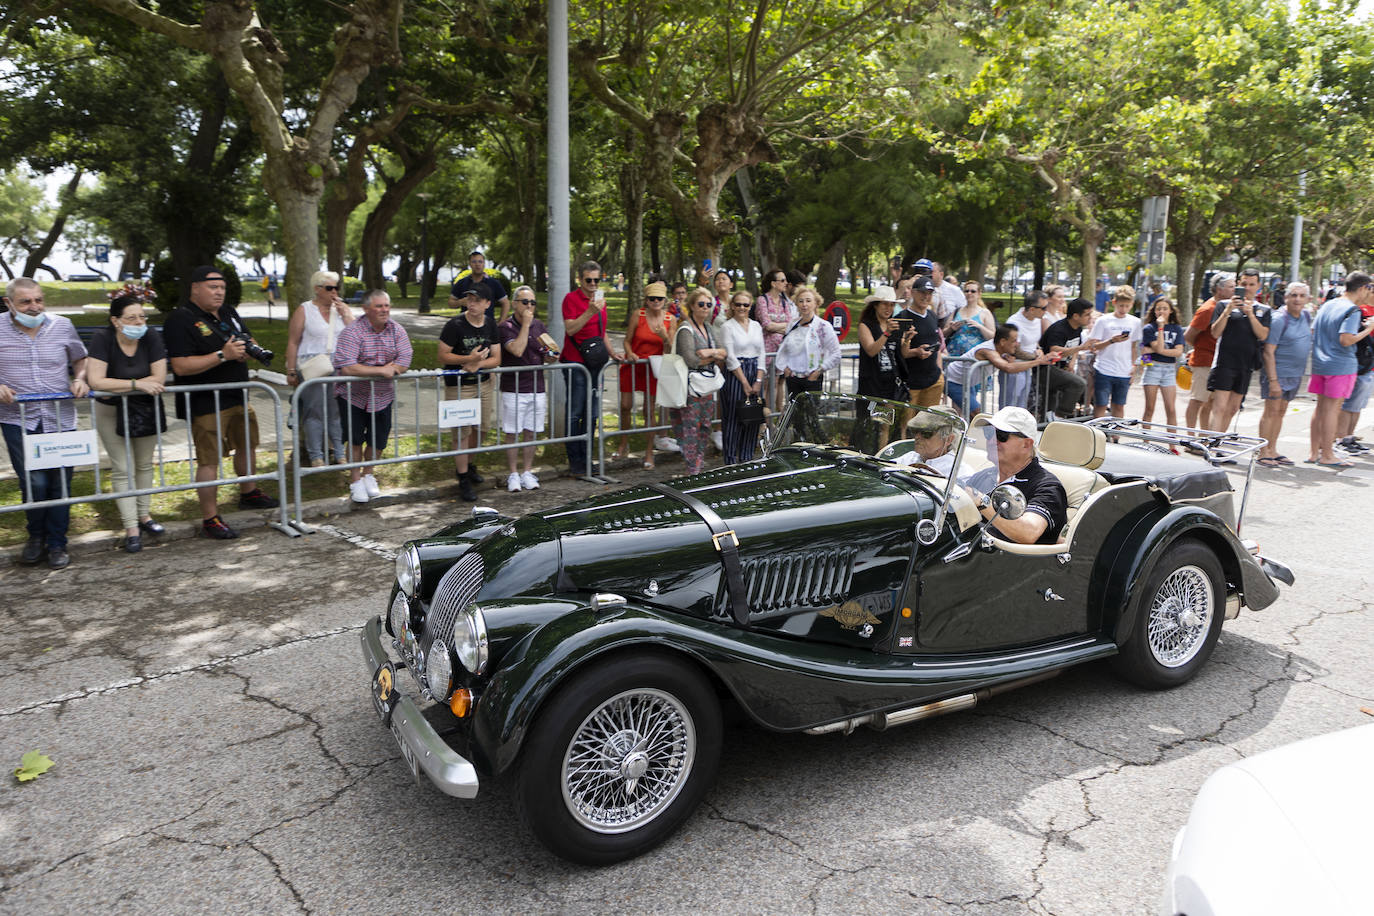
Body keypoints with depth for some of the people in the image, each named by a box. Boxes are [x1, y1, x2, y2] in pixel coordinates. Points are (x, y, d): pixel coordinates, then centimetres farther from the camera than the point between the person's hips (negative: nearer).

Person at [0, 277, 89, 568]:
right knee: (34, 482, -11)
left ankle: (56, 544, 21)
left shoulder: (62, 326, 4)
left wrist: (79, 380, -3)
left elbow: (80, 360, 17)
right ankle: (36, 535, 16)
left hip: (60, 419, 2)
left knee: (60, 483, 6)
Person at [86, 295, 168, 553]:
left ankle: (144, 515, 29)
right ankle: (131, 528, 3)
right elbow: (95, 381, -28)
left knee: (144, 464, 14)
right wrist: (137, 384, -28)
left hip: (146, 409, 3)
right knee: (123, 469, -2)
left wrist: (118, 386, -21)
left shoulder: (151, 337, -14)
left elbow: (159, 379, -18)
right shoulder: (103, 339, -20)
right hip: (111, 412, -3)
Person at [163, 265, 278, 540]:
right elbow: (180, 366, -23)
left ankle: (248, 492, 45)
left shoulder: (229, 313, 12)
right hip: (205, 403, -9)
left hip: (238, 397, 9)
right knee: (209, 460, -7)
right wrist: (222, 355, -27)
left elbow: (250, 341, 23)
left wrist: (248, 348, -3)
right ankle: (209, 519, -1)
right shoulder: (180, 319, -14)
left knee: (247, 444, 23)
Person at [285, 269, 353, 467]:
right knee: (314, 411, -2)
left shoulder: (343, 308, 12)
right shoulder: (304, 310, 1)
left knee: (338, 410, 4)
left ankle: (341, 453, 14)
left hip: (339, 366, 3)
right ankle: (315, 456, 6)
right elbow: (293, 342, 0)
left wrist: (344, 314, -7)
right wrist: (291, 371, -6)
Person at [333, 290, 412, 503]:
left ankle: (368, 474, 34)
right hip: (353, 395, -4)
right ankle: (355, 481, 18)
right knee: (355, 439, 1)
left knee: (379, 439, 9)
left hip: (383, 396, 4)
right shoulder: (353, 332, -17)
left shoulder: (397, 331, -3)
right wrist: (381, 370, -26)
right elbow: (347, 367, -28)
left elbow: (404, 362, -12)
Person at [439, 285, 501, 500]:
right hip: (458, 386, -6)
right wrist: (469, 358, -26)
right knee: (462, 432, -3)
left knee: (479, 427, 17)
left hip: (484, 383, 6)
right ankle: (463, 480, 7)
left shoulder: (490, 325, 2)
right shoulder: (455, 325, -14)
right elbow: (442, 356, -14)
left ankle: (466, 465, 40)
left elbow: (496, 359, 1)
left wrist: (478, 364, -18)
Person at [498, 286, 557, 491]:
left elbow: (546, 355, 17)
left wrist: (551, 357, -6)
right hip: (513, 389, -4)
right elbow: (517, 350, -24)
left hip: (537, 388, 5)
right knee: (511, 434, 2)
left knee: (530, 433, 10)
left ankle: (527, 472, 20)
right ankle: (513, 473, 13)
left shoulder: (539, 325, 10)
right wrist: (525, 324, -19)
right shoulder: (506, 327, -8)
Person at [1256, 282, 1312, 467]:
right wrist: (1273, 380, -22)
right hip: (1277, 372, -7)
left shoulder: (1306, 316, 8)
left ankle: (1272, 450, 17)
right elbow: (1268, 352, -17)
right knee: (1271, 411, -5)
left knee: (1281, 412, 11)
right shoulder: (1279, 320, -14)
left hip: (1295, 374, 7)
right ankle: (1263, 453, 0)